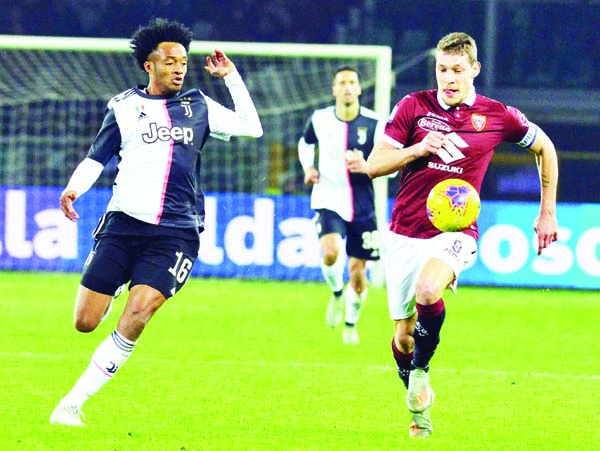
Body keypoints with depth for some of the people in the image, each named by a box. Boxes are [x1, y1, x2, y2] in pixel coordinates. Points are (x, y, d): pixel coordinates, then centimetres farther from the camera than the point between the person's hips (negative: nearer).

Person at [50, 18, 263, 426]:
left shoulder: (198, 106, 13)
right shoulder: (125, 105, 9)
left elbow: (251, 127, 12)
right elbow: (96, 158, 11)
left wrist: (231, 77, 9)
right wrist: (74, 189, -7)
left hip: (176, 232, 0)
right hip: (123, 223, 0)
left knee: (138, 313, -22)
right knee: (85, 322, -4)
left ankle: (74, 403, -16)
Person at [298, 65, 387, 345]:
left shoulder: (374, 123, -7)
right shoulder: (320, 119, -1)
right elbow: (305, 143, 21)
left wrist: (366, 166, -24)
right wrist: (308, 168, 3)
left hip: (362, 207, 0)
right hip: (328, 202, 0)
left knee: (357, 272, 3)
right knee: (331, 252, -28)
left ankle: (351, 323, 30)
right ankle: (336, 293, 5)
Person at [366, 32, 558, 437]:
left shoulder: (497, 116, -1)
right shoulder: (414, 107, 1)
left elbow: (544, 148, 16)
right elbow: (374, 165, 0)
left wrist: (548, 212, 16)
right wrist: (418, 149, -17)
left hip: (455, 230, -2)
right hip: (405, 233, 2)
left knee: (428, 292, -34)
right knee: (403, 333, 6)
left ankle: (421, 369, -8)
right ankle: (419, 404, 31)